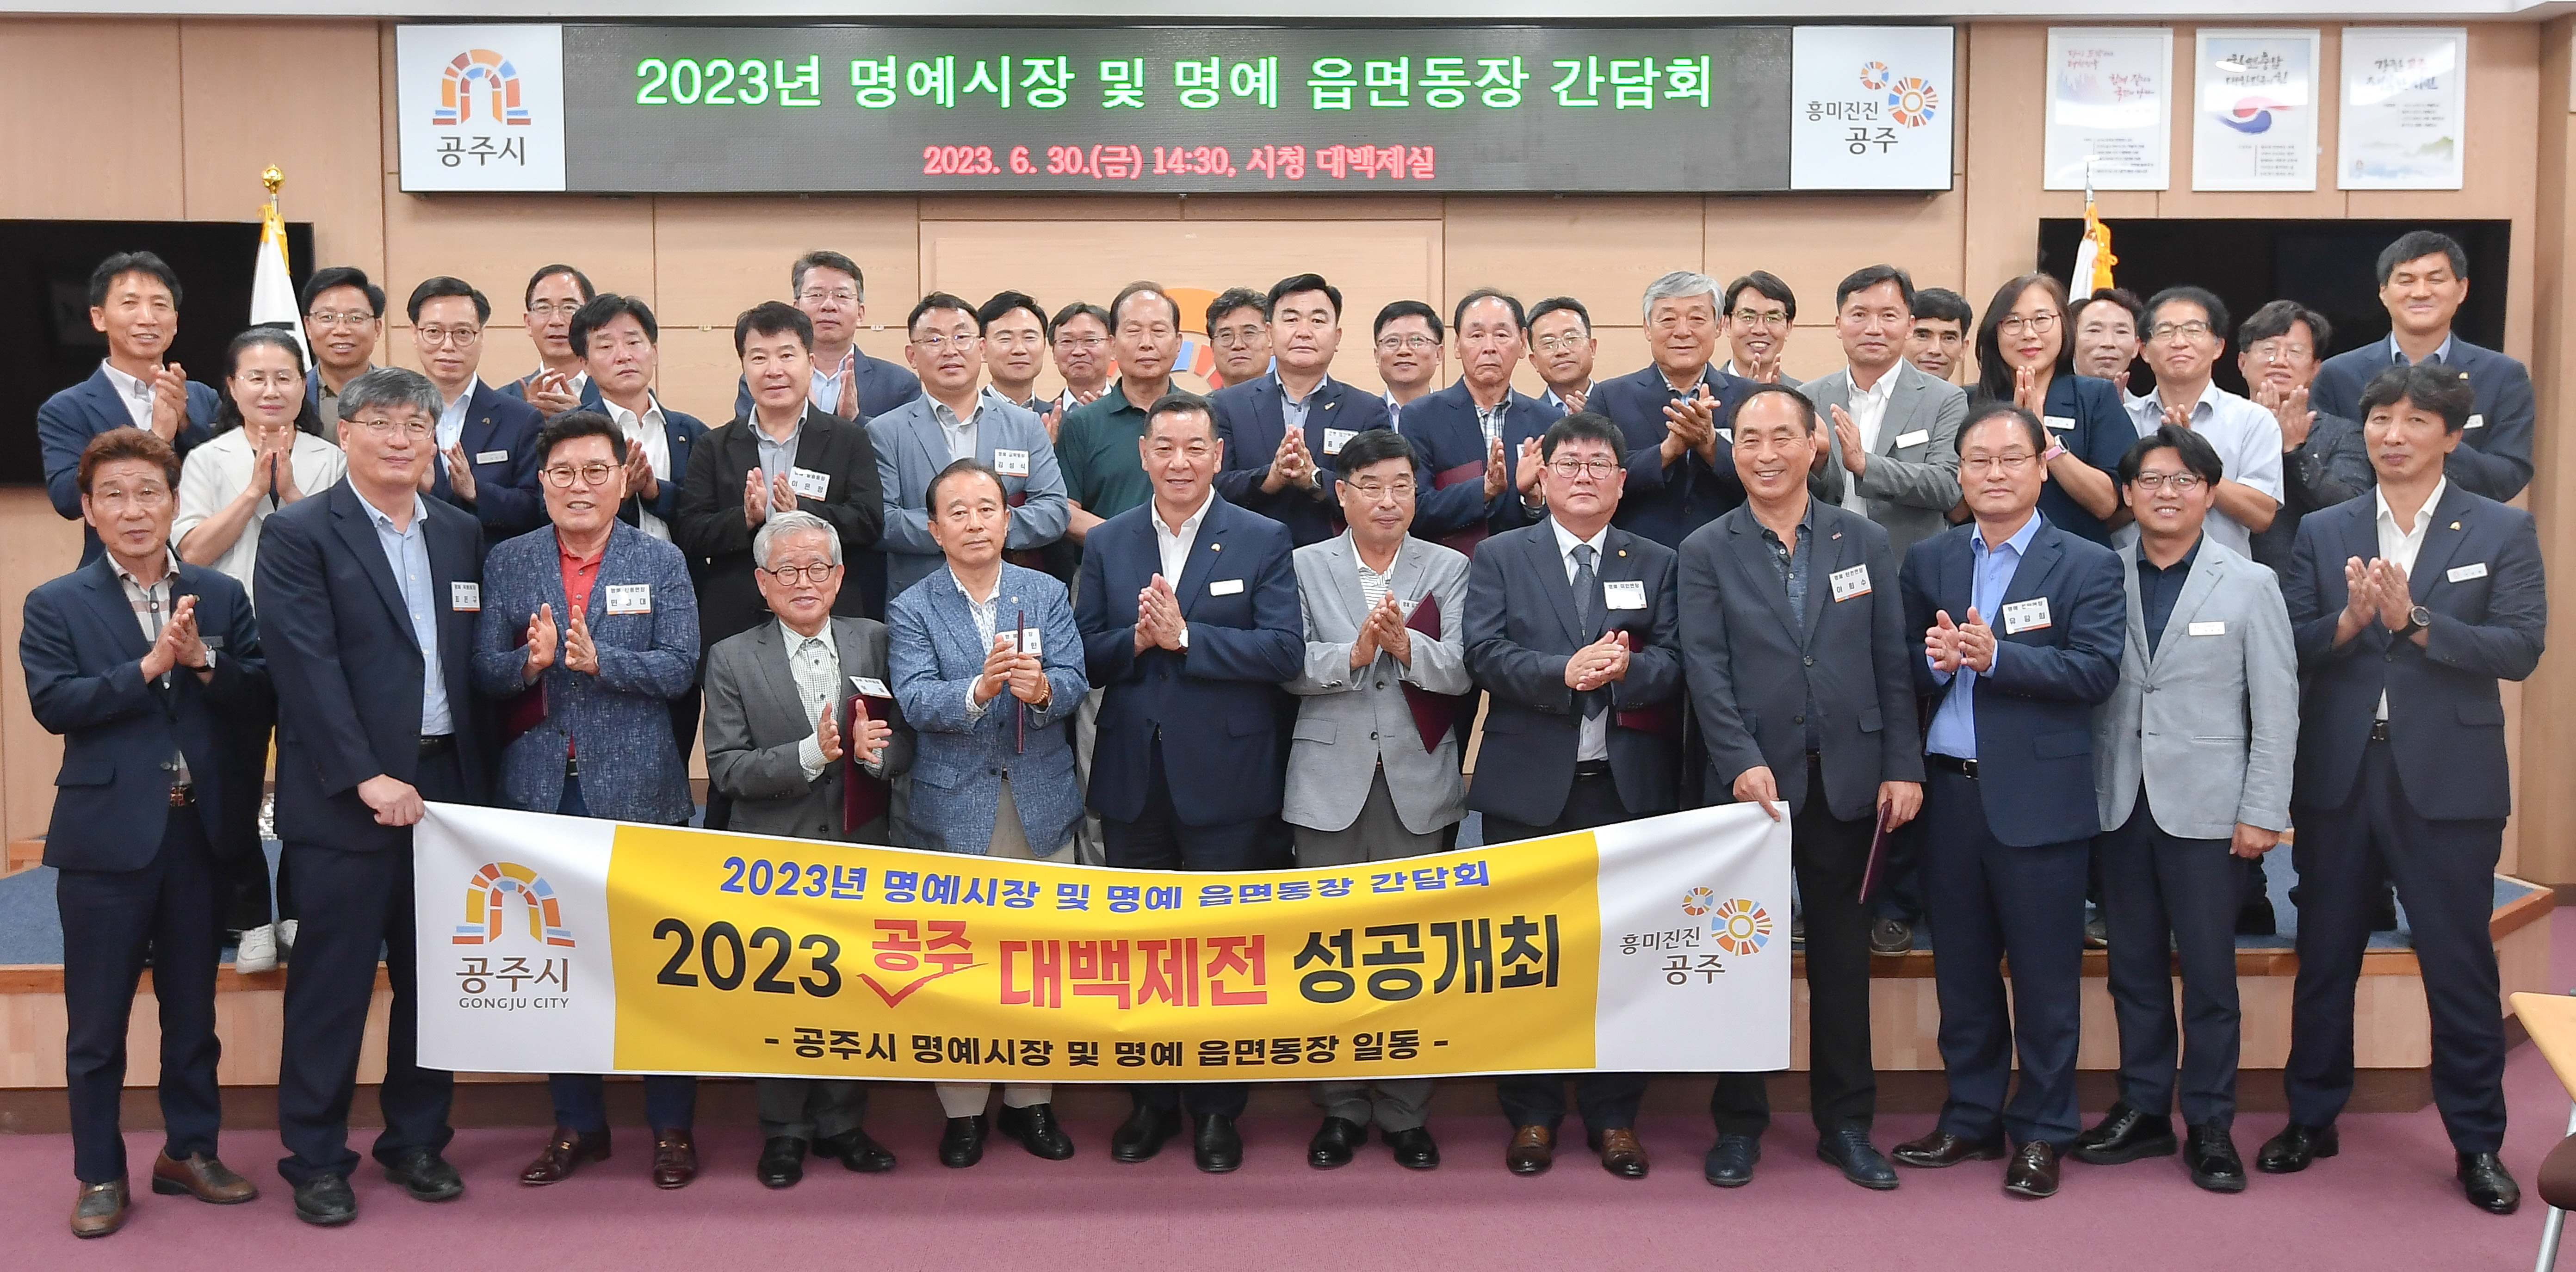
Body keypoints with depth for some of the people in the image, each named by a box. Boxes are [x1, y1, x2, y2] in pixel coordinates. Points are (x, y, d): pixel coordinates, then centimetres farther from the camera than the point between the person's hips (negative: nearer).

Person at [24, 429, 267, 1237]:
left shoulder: (222, 597, 7)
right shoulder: (55, 607, 1)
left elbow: (260, 694, -2)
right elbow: (53, 703, -13)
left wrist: (203, 660, -19)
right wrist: (149, 666, -21)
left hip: (203, 830, 2)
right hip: (107, 836, -2)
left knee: (193, 1009, 14)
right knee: (97, 1020, 6)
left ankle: (189, 1151, 28)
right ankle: (100, 1175, 18)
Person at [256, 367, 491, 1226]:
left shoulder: (461, 534, 12)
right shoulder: (299, 534, -3)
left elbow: (474, 661, 12)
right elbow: (308, 666, -12)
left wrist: (476, 781, 6)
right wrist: (367, 778, -17)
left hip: (447, 788, 5)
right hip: (347, 796, -5)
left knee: (433, 978, 11)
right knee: (331, 983, 2)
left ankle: (417, 1140, 24)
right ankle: (315, 1157, 15)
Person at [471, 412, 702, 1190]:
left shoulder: (662, 562, 3)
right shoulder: (507, 563, 7)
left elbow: (679, 668, -6)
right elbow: (483, 674, 2)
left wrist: (598, 659, -20)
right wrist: (530, 659, -19)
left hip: (639, 790, -2)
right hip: (541, 790, 2)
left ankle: (672, 1127, 14)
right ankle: (576, 1125, 22)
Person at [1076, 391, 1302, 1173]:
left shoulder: (1263, 541, -2)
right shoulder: (1106, 544, 7)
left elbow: (1286, 651, -13)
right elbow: (1085, 658, 2)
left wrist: (1185, 636, -21)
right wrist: (1135, 640, -17)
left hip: (1223, 777, -3)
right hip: (1131, 778, 3)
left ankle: (1217, 1110, 20)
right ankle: (1152, 1100, 26)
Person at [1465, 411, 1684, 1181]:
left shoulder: (1656, 564, 12)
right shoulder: (1500, 558, 7)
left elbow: (1672, 661, 0)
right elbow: (1485, 655, -7)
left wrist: (1624, 670, -22)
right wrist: (1565, 672, -22)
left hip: (1628, 786, 1)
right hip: (1530, 787, -1)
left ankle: (1614, 1117, 17)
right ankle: (1532, 1116, 16)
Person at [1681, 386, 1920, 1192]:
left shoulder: (1864, 542, 7)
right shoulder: (1706, 551, 1)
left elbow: (1892, 664, 5)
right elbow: (1707, 669, -6)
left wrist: (1903, 766, -1)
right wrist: (1743, 763, -16)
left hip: (1847, 782, 2)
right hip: (1751, 782, -2)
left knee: (1843, 960, 9)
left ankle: (1845, 1124, 21)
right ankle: (1739, 1125, 18)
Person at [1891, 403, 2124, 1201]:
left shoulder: (2087, 566, -2)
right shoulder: (1927, 561, 9)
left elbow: (2097, 672, -14)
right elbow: (1903, 670, 6)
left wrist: (1996, 657, -22)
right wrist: (1933, 661, -16)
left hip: (2037, 798, -4)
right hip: (1948, 794, 4)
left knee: (2045, 976, 5)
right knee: (1962, 970, 14)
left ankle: (2041, 1132, 18)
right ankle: (1971, 1118, 27)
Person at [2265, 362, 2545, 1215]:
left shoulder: (2502, 531, 1)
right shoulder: (2323, 532, 7)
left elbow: (2521, 648, -10)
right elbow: (2289, 646, -1)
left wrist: (2414, 620, -20)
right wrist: (2348, 619, -19)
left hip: (2449, 781, -2)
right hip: (2338, 776, 2)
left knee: (2459, 965, 5)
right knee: (2324, 957, 12)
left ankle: (2478, 1142, 19)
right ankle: (2312, 1118, 27)